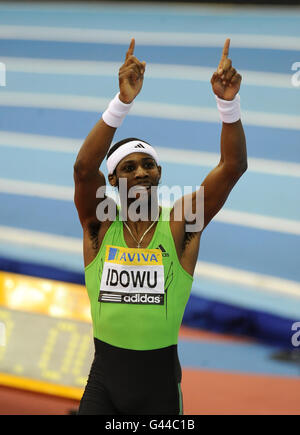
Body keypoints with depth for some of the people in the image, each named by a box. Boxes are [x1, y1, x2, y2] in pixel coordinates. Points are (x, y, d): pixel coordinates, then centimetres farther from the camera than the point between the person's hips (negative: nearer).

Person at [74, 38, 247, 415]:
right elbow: (84, 168, -22)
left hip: (160, 375, 0)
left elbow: (233, 166, -13)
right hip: (105, 373, 0)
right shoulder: (100, 224, -4)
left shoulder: (180, 224, -3)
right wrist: (123, 102, -34)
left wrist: (228, 103, -28)